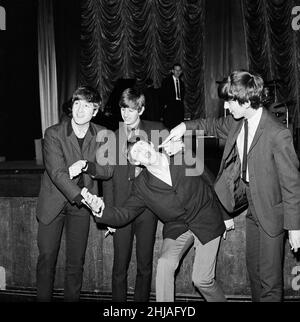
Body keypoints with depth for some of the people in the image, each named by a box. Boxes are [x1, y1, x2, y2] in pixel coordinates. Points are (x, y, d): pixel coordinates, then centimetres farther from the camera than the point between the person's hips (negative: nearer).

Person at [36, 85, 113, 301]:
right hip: (53, 201, -2)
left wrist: (86, 165, -26)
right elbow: (56, 172, -23)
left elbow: (108, 170, -6)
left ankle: (72, 298, 23)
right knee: (47, 257, 3)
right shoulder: (53, 133, -13)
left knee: (76, 261, 7)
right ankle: (43, 298, 21)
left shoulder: (102, 135, -4)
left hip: (81, 204, 2)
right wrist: (83, 197, -34)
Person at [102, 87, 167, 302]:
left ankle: (141, 299, 28)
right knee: (120, 266, 7)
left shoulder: (156, 131, 3)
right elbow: (107, 179, 3)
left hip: (148, 207, 0)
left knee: (145, 265, 11)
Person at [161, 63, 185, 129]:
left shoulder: (181, 83, 20)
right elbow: (163, 94, 1)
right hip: (170, 106, -4)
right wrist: (165, 104, -6)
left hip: (180, 106, 5)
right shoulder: (166, 81, 5)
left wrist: (181, 102, 8)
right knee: (169, 126, -13)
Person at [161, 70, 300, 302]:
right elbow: (215, 126, 16)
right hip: (246, 191, 6)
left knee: (270, 277, 9)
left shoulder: (278, 135, -28)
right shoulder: (237, 123, -7)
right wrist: (185, 126, 0)